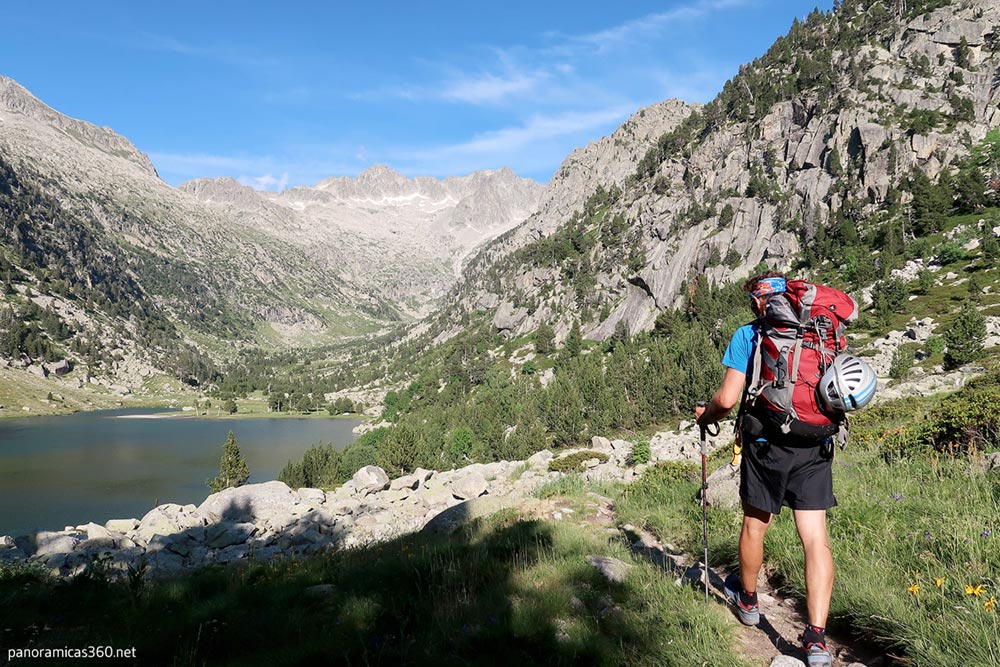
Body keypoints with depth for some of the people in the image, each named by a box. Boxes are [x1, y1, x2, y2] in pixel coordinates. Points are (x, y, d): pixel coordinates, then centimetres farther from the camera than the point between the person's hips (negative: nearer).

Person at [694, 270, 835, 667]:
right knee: (815, 537, 3)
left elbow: (728, 398, -11)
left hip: (767, 444, -3)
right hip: (815, 446, 3)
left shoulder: (747, 335, -4)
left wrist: (705, 415, 9)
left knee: (755, 524, 17)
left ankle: (747, 600, 38)